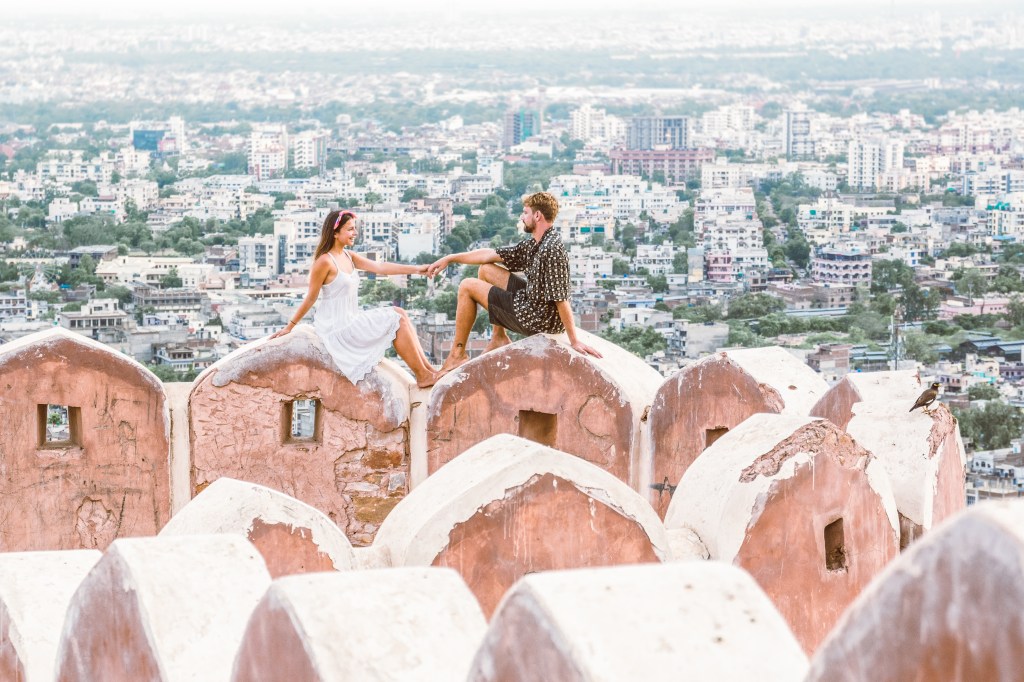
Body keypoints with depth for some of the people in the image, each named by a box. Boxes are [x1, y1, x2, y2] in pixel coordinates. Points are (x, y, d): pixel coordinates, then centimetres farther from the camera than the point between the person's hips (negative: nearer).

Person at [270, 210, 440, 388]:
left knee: (399, 313, 2)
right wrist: (289, 327, -5)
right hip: (336, 325, -9)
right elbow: (311, 298, -10)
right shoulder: (325, 261, -17)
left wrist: (416, 269, -4)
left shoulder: (348, 256, 9)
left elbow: (379, 267, 3)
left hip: (351, 318, 9)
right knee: (397, 321, -9)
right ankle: (422, 376, -1)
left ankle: (427, 367, 0)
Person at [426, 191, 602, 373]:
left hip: (539, 319, -9)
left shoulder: (552, 250, -27)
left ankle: (458, 354, 12)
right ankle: (499, 337, 22)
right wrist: (450, 259, 13)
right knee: (486, 269, 21)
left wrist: (574, 341, -27)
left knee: (467, 287, 0)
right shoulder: (533, 243, 4)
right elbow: (491, 255, 13)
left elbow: (561, 299, -28)